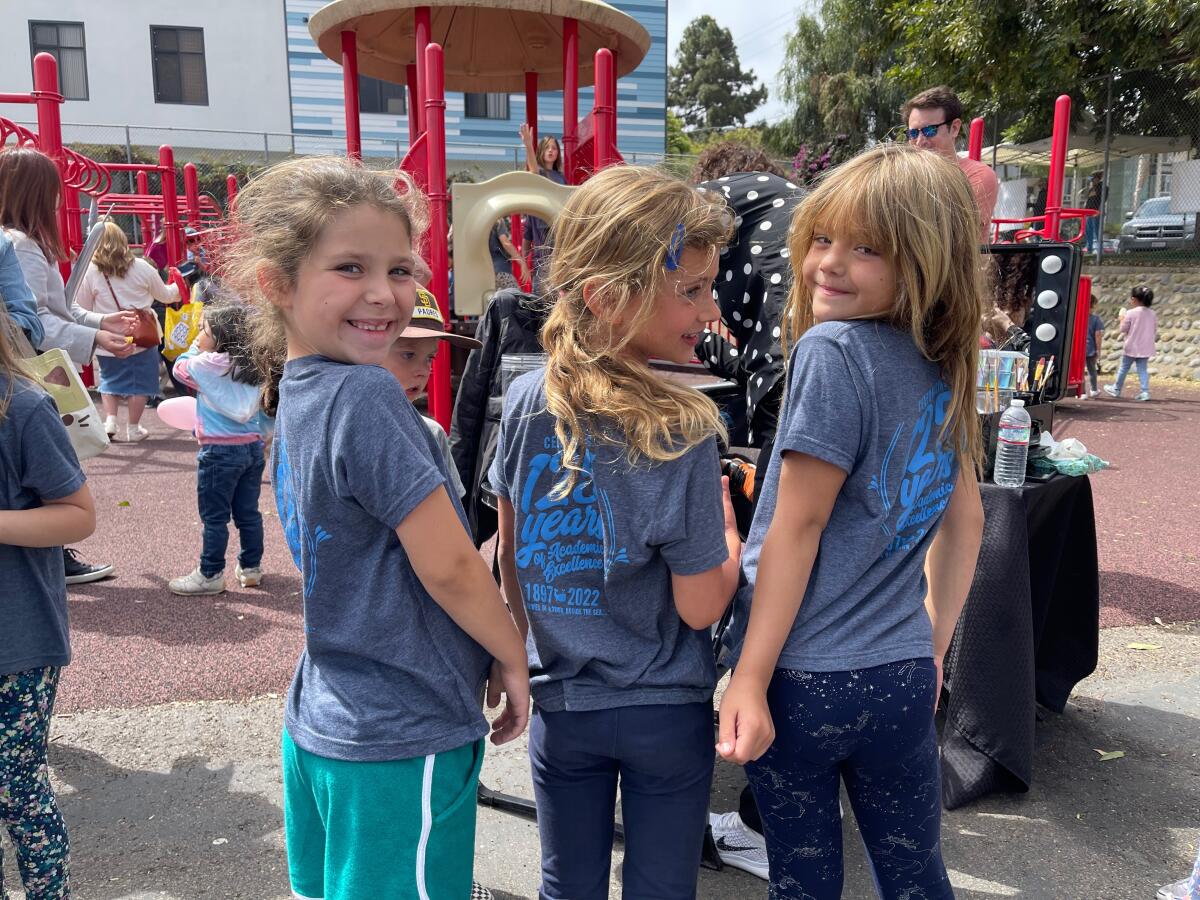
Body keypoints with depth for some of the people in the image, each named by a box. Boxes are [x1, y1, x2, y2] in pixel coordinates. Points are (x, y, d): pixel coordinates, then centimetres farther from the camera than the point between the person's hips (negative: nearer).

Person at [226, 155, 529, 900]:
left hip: (323, 726, 8)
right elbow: (448, 567, -21)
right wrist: (514, 659, -5)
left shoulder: (296, 393, 5)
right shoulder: (367, 398, -22)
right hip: (403, 741, -8)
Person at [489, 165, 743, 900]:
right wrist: (726, 521, 0)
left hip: (562, 707, 3)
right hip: (666, 713, -3)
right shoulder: (682, 435, -22)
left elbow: (512, 562, 0)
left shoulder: (525, 402, -10)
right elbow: (700, 608, -16)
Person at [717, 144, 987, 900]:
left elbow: (796, 527, -17)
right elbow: (966, 520, 13)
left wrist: (749, 682, -12)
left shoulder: (834, 350, -16)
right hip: (903, 679, 7)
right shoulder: (945, 366, 6)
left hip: (805, 678, -6)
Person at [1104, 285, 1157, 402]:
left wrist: (1122, 318, 4)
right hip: (1146, 348, 4)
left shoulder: (1131, 313, -16)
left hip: (1131, 347, -4)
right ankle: (1145, 391, 1)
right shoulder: (1153, 314, 0)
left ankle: (1116, 389, 24)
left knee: (1123, 368, 11)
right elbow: (1155, 331, 6)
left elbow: (1123, 329, -9)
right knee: (1143, 369, 8)